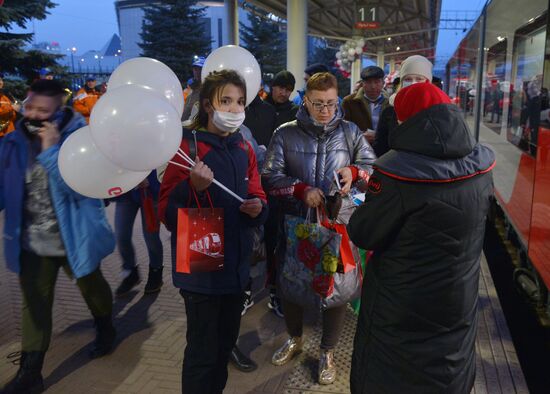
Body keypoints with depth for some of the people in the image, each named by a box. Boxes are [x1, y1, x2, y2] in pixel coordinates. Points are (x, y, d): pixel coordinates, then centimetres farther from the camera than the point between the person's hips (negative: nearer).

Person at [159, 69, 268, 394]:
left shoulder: (245, 150, 7)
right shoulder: (188, 147, -13)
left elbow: (257, 197, 14)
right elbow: (168, 214, -16)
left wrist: (258, 207, -9)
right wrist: (193, 187, -33)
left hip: (236, 265, 7)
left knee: (226, 342, 23)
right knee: (203, 352, 5)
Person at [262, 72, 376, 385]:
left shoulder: (350, 132, 3)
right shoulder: (286, 133, 1)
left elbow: (376, 167, 5)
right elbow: (271, 176, -5)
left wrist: (355, 171, -17)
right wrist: (302, 190, -19)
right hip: (296, 223, 1)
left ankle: (328, 352, 30)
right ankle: (295, 339, 41)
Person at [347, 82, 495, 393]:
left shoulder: (397, 173, -27)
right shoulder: (483, 164, -8)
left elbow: (364, 235, -17)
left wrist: (353, 210, 3)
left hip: (401, 308, -5)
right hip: (460, 301, 5)